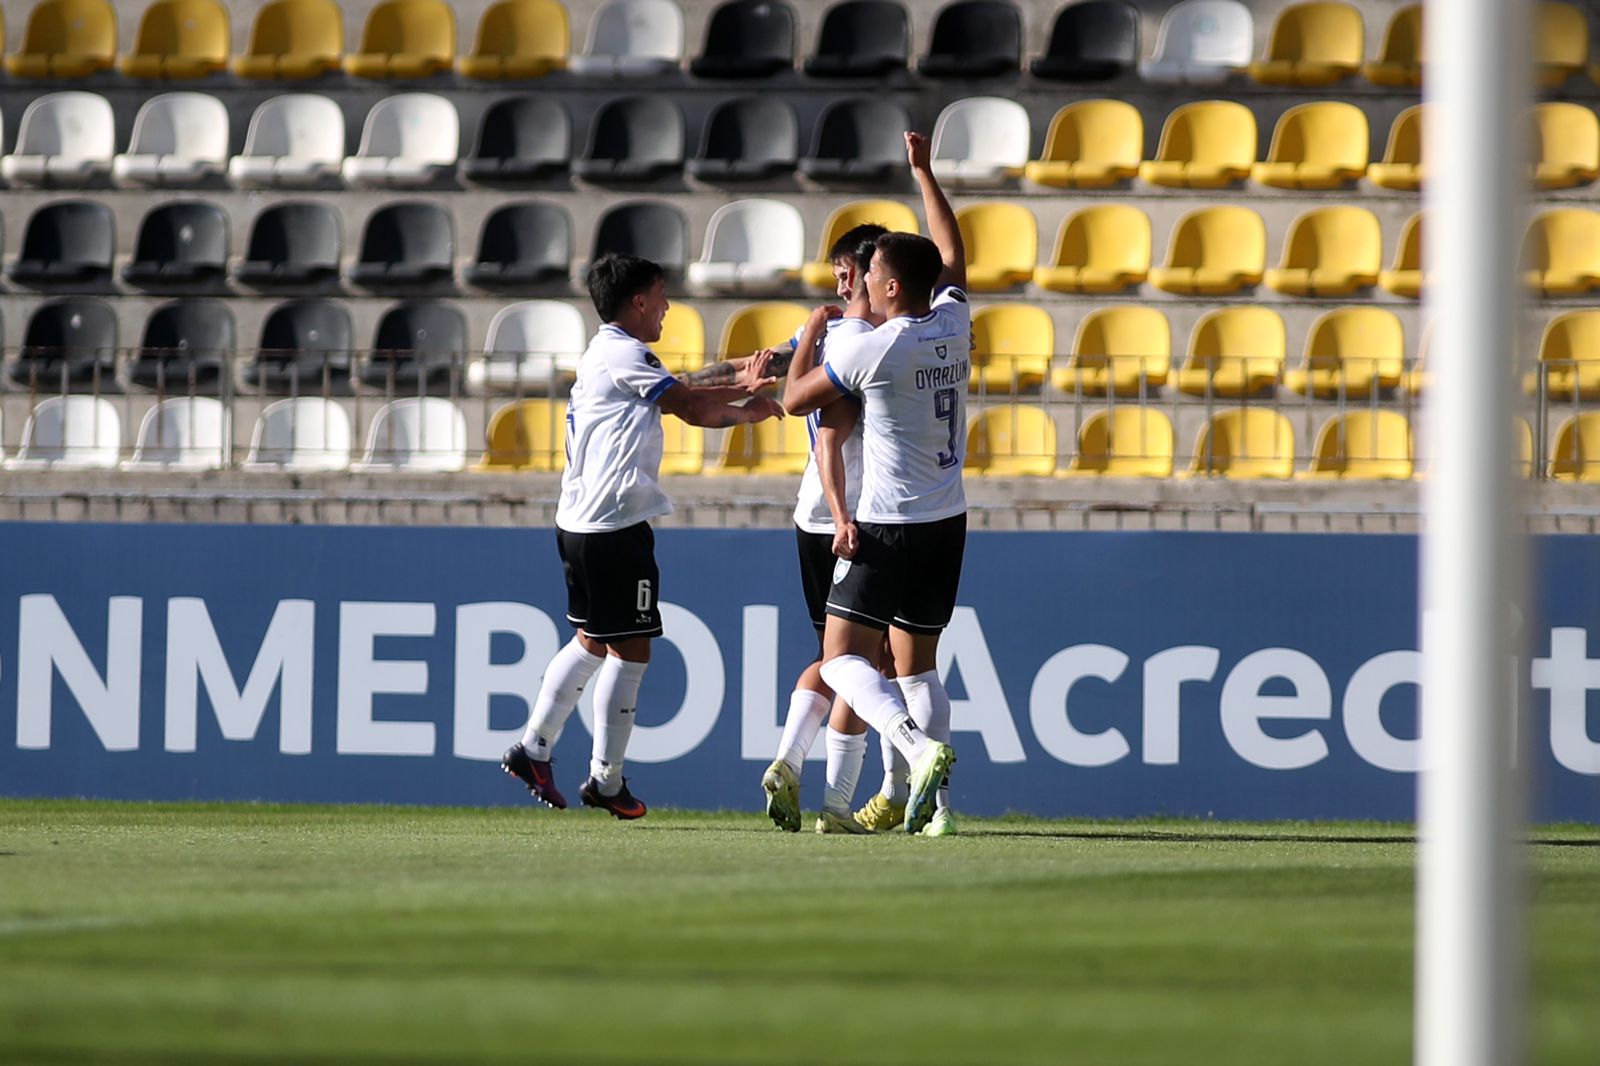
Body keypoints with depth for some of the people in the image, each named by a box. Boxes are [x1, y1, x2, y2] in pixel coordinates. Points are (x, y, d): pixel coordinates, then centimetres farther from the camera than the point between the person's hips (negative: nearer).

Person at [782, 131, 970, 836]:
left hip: (888, 527, -7)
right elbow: (952, 256, 22)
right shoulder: (953, 325, 2)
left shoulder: (869, 350, -15)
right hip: (948, 521, 7)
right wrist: (923, 173, 29)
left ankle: (920, 749, -27)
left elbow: (795, 400, -2)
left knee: (843, 657, -4)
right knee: (917, 664, 12)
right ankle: (932, 801, 4)